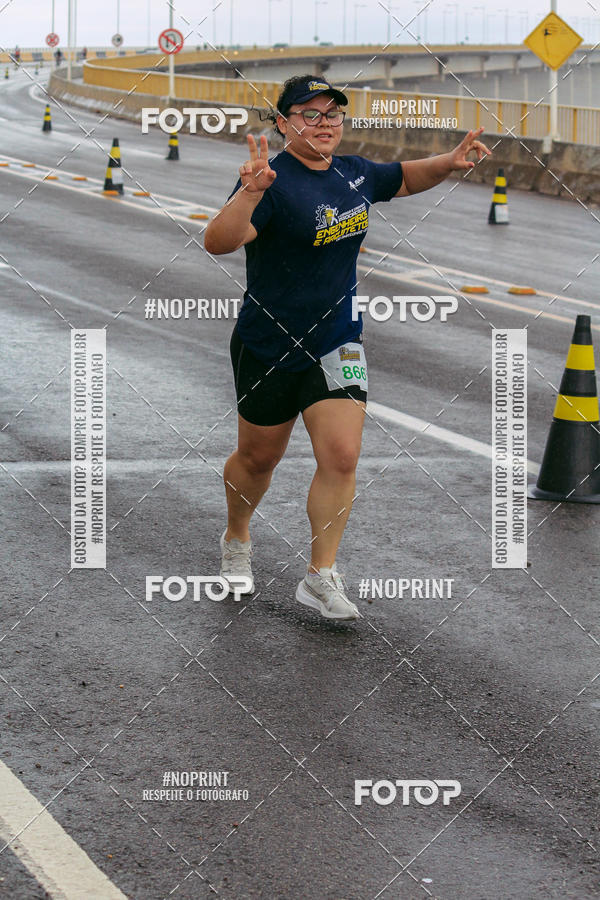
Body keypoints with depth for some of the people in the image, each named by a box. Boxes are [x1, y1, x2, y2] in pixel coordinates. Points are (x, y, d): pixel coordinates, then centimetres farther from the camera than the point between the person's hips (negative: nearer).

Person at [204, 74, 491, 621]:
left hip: (337, 344, 4)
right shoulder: (275, 182, -19)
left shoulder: (355, 174, 2)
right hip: (269, 345, -4)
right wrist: (249, 193, -52)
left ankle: (321, 576, 0)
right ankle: (237, 541, 41)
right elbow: (218, 243, -34)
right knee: (259, 458, 13)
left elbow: (405, 177, 24)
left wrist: (450, 163, 4)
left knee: (341, 457, -9)